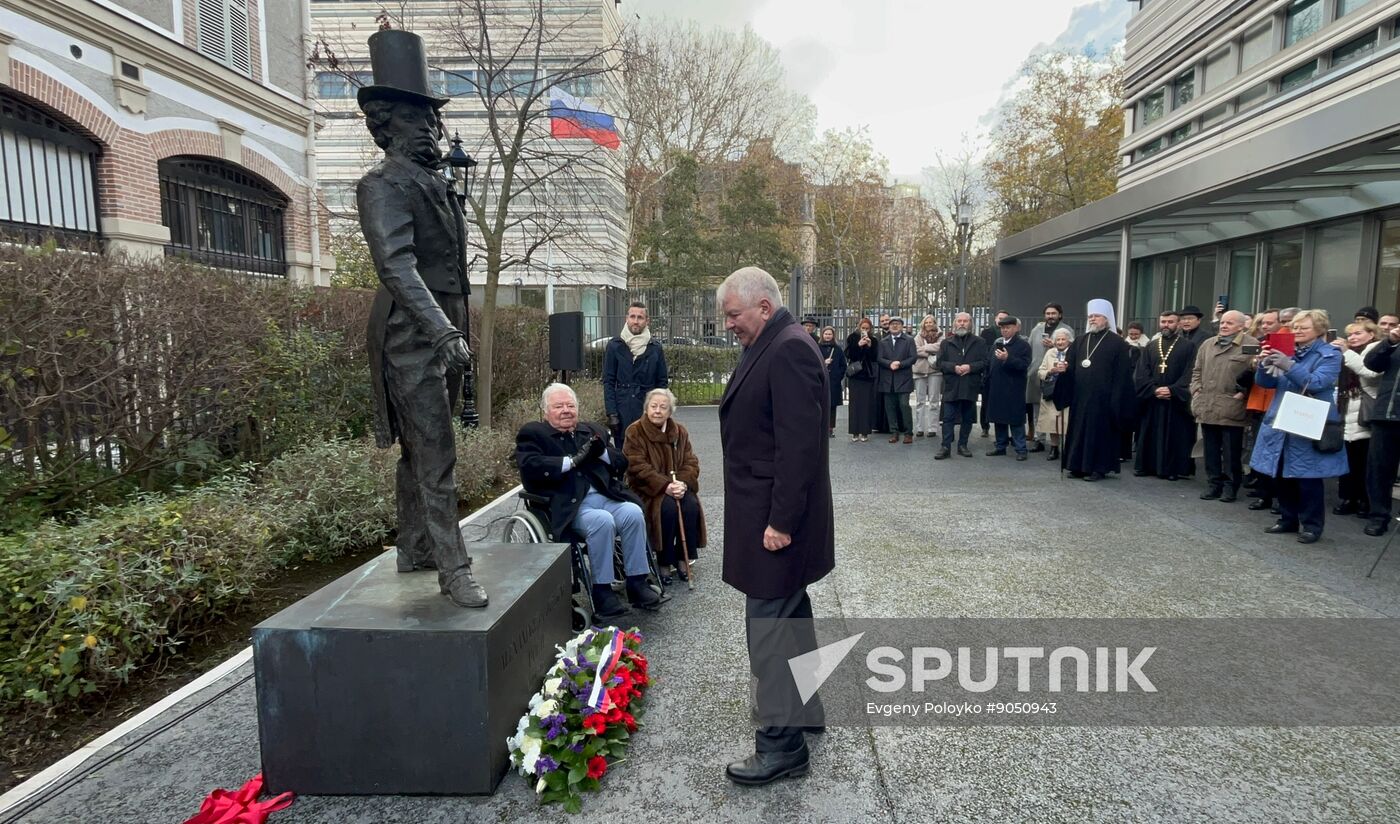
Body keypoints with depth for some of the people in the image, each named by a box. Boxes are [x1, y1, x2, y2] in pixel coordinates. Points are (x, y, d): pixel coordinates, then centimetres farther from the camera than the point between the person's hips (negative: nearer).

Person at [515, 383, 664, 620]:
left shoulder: (594, 431, 24)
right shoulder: (532, 434, 9)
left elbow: (622, 463, 20)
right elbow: (530, 467, -10)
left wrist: (601, 451, -1)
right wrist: (573, 460, -12)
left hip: (604, 496, 5)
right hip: (567, 504, -5)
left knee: (633, 513, -24)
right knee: (602, 521, -32)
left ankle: (637, 583, -12)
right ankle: (602, 592, -18)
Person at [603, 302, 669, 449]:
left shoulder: (656, 348, 6)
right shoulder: (614, 346, 2)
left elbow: (662, 382, 8)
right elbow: (608, 382, 0)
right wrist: (611, 413, -7)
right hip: (623, 411, -1)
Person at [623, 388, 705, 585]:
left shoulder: (680, 432, 8)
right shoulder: (635, 432, -5)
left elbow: (691, 463, 3)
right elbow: (638, 467, -14)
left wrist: (683, 483, -19)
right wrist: (665, 486, -25)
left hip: (677, 487, 4)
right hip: (647, 489, -4)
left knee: (691, 506, -26)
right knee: (668, 508, -32)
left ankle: (682, 560, -10)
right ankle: (663, 563, -16)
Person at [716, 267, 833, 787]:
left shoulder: (789, 349, -18)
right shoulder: (768, 347, 12)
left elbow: (799, 445, -24)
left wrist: (781, 521, -22)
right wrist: (775, 517, 17)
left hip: (775, 518, -10)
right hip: (770, 512, 10)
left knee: (769, 624, -2)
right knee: (790, 614, 21)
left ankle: (781, 744, 12)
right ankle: (803, 709, 38)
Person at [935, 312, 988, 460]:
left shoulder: (979, 342, 6)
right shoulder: (947, 342, 8)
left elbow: (984, 363, 0)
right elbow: (940, 363, 2)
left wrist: (970, 367, -16)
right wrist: (954, 367, -15)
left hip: (970, 387, 1)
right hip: (951, 387, 0)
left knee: (967, 419, 8)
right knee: (948, 418, -1)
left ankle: (962, 445, 19)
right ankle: (946, 447, 1)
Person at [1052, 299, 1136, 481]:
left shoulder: (1117, 343, -3)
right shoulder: (1080, 340, 12)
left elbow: (1121, 375, -7)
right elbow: (1070, 365, 11)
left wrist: (1115, 400, -13)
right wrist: (1063, 368, -13)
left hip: (1102, 398, -5)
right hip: (1080, 396, 5)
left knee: (1100, 431, 1)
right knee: (1079, 430, 8)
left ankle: (1099, 467, 9)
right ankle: (1079, 465, 16)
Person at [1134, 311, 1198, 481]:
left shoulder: (1188, 346, 2)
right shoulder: (1150, 347, 11)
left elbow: (1189, 374, -7)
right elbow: (1141, 373, 2)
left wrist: (1172, 390, -18)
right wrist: (1154, 389, -13)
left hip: (1176, 400, -3)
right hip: (1151, 398, 3)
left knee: (1175, 434, 1)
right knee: (1149, 433, 7)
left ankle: (1172, 468, 7)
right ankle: (1146, 465, 13)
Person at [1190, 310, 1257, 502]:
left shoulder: (1251, 345, -3)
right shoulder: (1208, 344, 16)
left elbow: (1255, 373, -8)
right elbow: (1197, 371, 19)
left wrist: (1243, 393, -13)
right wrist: (1196, 391, 8)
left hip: (1231, 410, -5)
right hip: (1207, 407, 5)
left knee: (1231, 452, 1)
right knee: (1211, 449, 11)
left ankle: (1231, 486, 12)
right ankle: (1215, 483, 19)